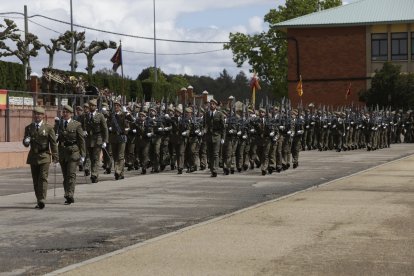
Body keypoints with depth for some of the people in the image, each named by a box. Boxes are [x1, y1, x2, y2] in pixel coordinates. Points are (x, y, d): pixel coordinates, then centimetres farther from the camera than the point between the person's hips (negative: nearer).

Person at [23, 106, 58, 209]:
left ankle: (42, 200, -18)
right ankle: (39, 201, 14)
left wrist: (55, 156, -2)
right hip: (33, 157, 4)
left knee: (43, 178, -13)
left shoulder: (48, 127, 0)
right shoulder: (28, 128, 9)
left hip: (44, 156, -4)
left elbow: (53, 143, 2)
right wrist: (26, 142, -13)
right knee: (35, 180, 6)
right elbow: (25, 143, 11)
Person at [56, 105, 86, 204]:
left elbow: (81, 140, -1)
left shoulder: (77, 125, -1)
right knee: (65, 175, 9)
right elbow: (55, 138, 16)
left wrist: (82, 154, -4)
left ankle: (69, 195, -16)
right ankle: (69, 197, 17)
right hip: (62, 151, 5)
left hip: (73, 152, -5)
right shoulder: (59, 123, 11)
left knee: (71, 174, -13)